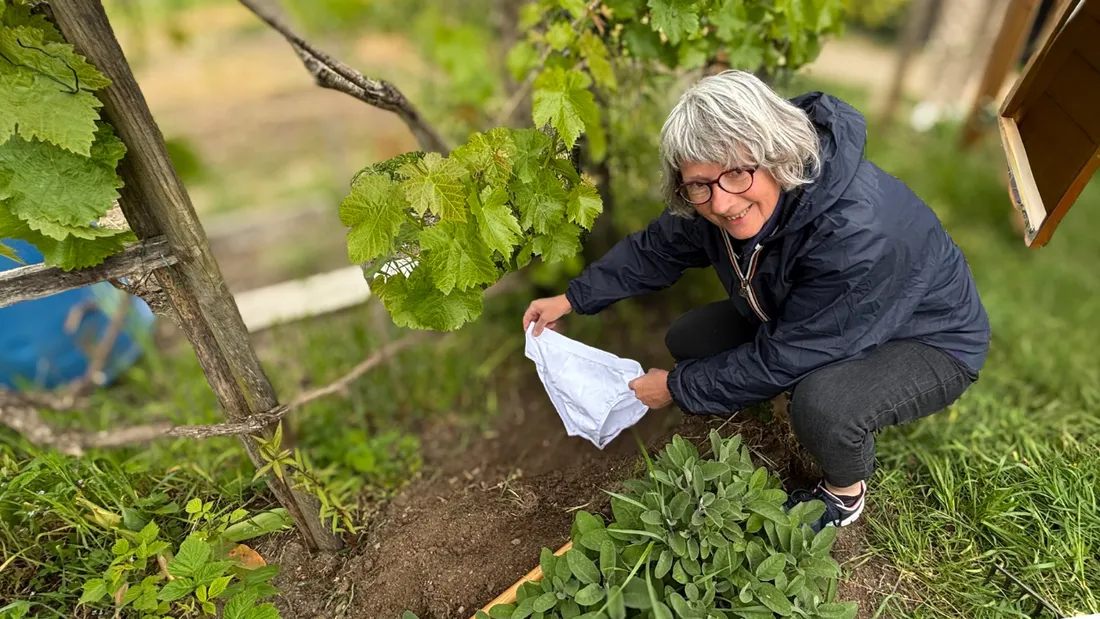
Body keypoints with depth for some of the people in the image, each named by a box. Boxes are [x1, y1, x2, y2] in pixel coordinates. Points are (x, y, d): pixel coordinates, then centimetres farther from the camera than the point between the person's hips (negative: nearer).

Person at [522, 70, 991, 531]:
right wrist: (575, 298, -3)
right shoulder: (718, 198, -21)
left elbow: (782, 358, -31)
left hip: (930, 342, -6)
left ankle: (844, 494, 0)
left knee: (822, 407, -36)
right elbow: (659, 247, -1)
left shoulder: (857, 237, -42)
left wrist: (678, 388, -19)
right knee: (687, 339, -2)